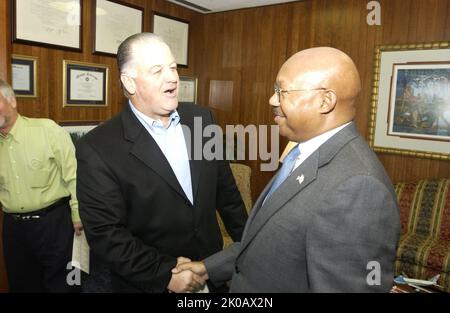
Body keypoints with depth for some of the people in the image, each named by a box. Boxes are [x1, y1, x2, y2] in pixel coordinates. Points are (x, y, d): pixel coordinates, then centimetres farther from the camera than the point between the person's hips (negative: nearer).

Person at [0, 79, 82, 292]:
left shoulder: (47, 129, -12)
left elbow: (73, 173, -11)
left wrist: (78, 215, -10)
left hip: (53, 222, -5)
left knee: (61, 284, 8)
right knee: (21, 284, 20)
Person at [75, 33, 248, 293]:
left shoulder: (202, 118, -5)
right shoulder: (99, 149, -18)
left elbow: (226, 191, 1)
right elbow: (105, 233, -16)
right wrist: (165, 272, -20)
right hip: (150, 284, -4)